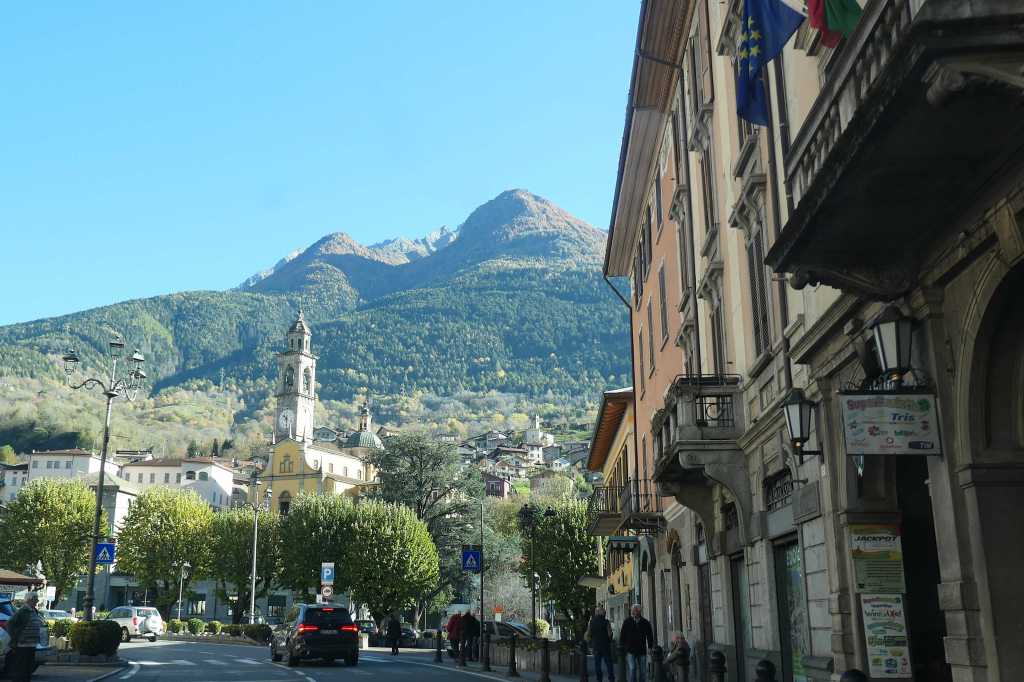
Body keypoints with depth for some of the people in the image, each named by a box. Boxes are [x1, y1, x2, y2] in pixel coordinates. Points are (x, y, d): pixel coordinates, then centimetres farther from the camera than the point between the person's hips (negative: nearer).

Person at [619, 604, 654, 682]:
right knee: (632, 669, -10)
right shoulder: (627, 622, 2)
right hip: (630, 650, -2)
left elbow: (650, 636, 10)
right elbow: (622, 635, 5)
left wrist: (650, 646, 4)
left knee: (643, 671, 6)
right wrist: (622, 646, 1)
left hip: (642, 650, 2)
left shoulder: (645, 623, 5)